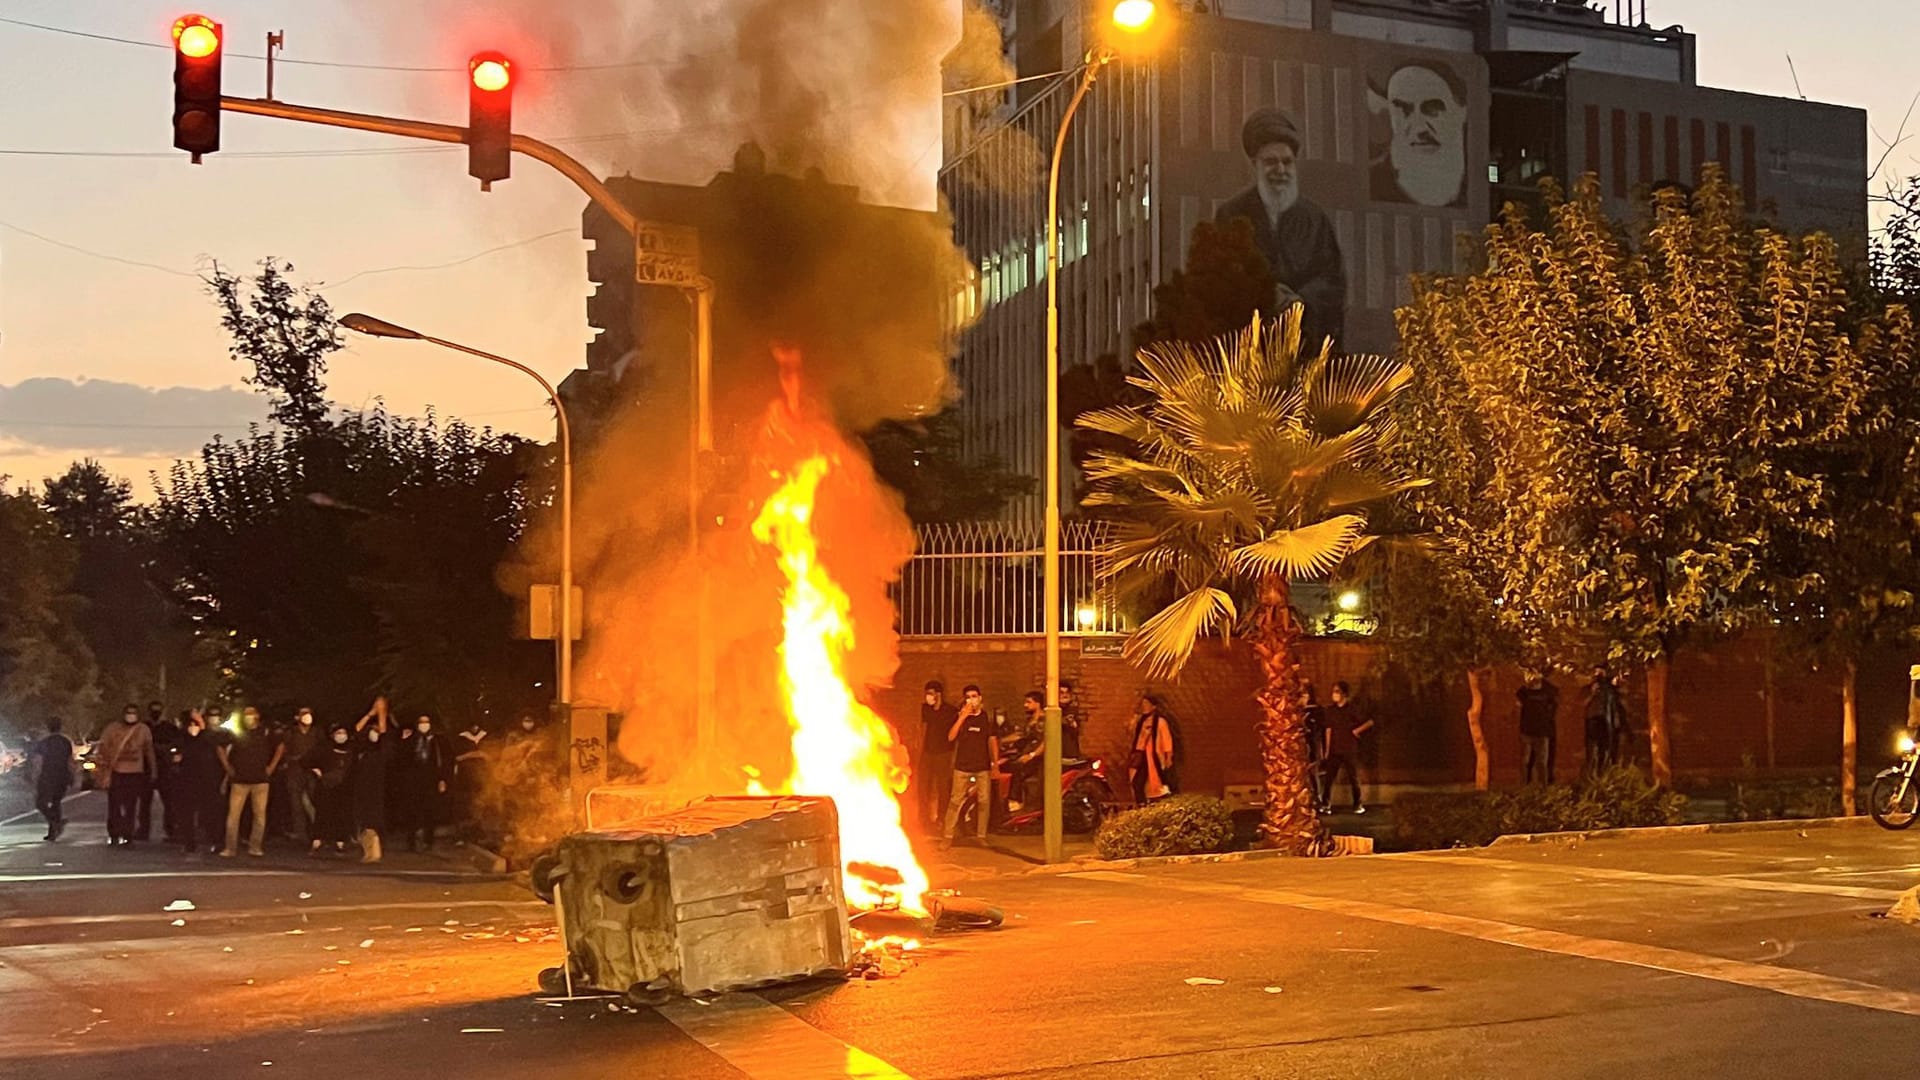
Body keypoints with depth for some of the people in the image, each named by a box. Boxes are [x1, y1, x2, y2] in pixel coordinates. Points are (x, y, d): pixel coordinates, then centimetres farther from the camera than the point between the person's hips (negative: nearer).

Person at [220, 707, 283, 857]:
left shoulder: (265, 733, 2)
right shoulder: (236, 732, 2)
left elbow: (280, 747, 12)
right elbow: (221, 748, 13)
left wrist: (271, 766, 7)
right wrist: (228, 767, 6)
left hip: (260, 780, 0)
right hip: (239, 780, 0)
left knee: (260, 814, 0)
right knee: (233, 813, -4)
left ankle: (255, 847, 8)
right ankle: (230, 848, 2)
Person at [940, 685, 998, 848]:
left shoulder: (987, 717, 7)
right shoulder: (959, 716, 4)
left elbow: (993, 740, 10)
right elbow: (950, 737, -8)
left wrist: (995, 763, 4)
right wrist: (962, 717, -15)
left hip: (983, 767, 1)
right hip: (962, 766, -1)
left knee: (984, 801, 0)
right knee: (955, 801, -5)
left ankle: (981, 836, 10)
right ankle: (947, 836, -3)